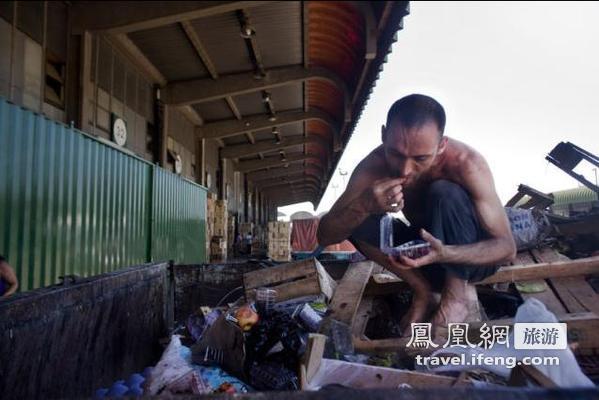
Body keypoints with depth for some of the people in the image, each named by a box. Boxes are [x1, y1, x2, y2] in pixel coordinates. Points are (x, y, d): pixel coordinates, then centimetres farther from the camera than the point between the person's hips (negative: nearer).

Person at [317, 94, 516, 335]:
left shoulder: (465, 164, -30)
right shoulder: (374, 165, -22)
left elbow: (507, 247, -25)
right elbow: (325, 236, -21)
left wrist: (444, 253, -45)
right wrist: (363, 206, -42)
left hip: (471, 254, -2)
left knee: (445, 193, -32)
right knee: (356, 220, -21)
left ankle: (459, 293, -12)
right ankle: (423, 291, -8)